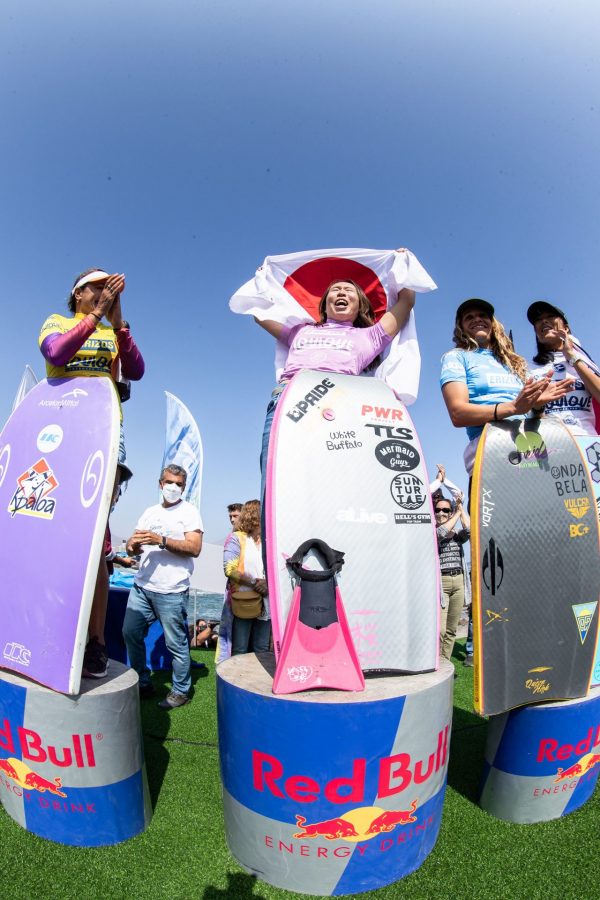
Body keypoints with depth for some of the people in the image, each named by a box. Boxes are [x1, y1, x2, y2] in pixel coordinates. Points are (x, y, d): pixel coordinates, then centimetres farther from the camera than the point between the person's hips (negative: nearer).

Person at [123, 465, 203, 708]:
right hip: (142, 586, 6)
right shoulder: (150, 512, 16)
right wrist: (133, 545, -10)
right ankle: (143, 683, 26)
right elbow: (132, 547, 14)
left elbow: (194, 548, -14)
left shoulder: (189, 511, -1)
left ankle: (180, 691, 18)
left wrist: (161, 540, -21)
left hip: (171, 590, -6)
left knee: (176, 643, 0)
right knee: (131, 633, 7)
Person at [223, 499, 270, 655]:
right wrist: (254, 582, -15)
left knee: (261, 650, 10)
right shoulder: (236, 538, -2)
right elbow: (229, 569, -12)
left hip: (264, 603, 5)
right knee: (240, 650, 3)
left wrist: (268, 583, -9)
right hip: (243, 602, -5)